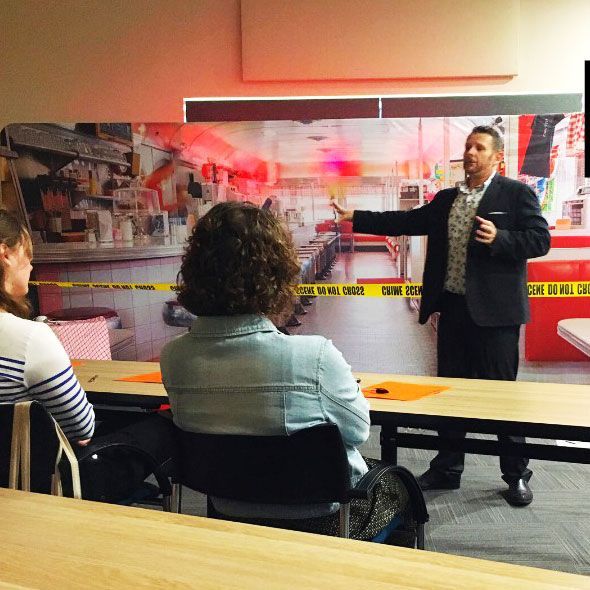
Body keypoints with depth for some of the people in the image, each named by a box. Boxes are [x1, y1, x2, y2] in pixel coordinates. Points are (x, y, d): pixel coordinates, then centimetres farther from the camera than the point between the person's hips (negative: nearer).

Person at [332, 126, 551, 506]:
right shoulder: (446, 199, 14)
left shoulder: (517, 194, -2)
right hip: (453, 307, 6)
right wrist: (356, 217, 7)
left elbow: (540, 240, -8)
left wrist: (498, 239, -23)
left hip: (494, 310, -5)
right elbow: (407, 221, 11)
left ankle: (516, 475, 20)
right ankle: (447, 468, 26)